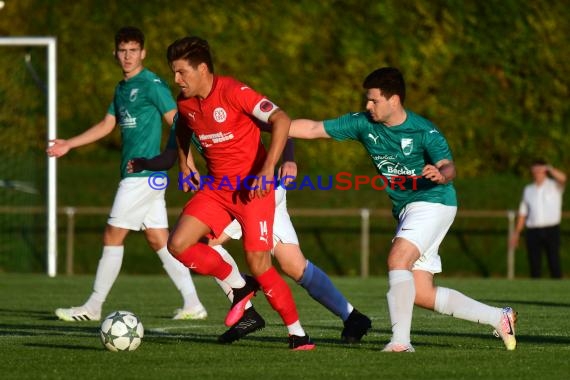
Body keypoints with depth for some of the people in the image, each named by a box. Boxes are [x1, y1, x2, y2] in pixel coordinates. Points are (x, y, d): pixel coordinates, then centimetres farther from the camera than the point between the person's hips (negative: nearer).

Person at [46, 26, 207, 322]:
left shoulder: (152, 84, -9)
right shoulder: (122, 89, 17)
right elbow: (107, 125, 26)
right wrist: (69, 144, 24)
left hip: (144, 174, -9)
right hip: (134, 174, 9)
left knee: (113, 236, -6)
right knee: (158, 240, 7)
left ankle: (93, 307, 0)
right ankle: (193, 305, 7)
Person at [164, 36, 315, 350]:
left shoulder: (233, 92, -18)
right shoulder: (185, 103, 4)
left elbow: (281, 120, -24)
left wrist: (267, 170, -30)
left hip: (252, 186, -7)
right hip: (217, 187, 7)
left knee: (259, 265, -12)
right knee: (178, 245, -9)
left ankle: (297, 334, 2)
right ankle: (239, 287, 10)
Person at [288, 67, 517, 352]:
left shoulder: (424, 132, -18)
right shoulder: (363, 124, -3)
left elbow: (448, 166, -28)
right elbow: (313, 129, -1)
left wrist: (440, 174, -52)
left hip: (432, 203, -7)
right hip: (406, 210, 7)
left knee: (397, 259, -28)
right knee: (423, 295, 3)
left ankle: (400, 340, -26)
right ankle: (499, 318, 14)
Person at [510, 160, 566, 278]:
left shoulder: (554, 185, 3)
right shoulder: (528, 190, 14)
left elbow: (562, 178, -21)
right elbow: (523, 213, 15)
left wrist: (549, 168, -33)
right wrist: (516, 233, 10)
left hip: (551, 230, -3)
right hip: (533, 231, 3)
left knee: (554, 263, -5)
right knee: (534, 265, 2)